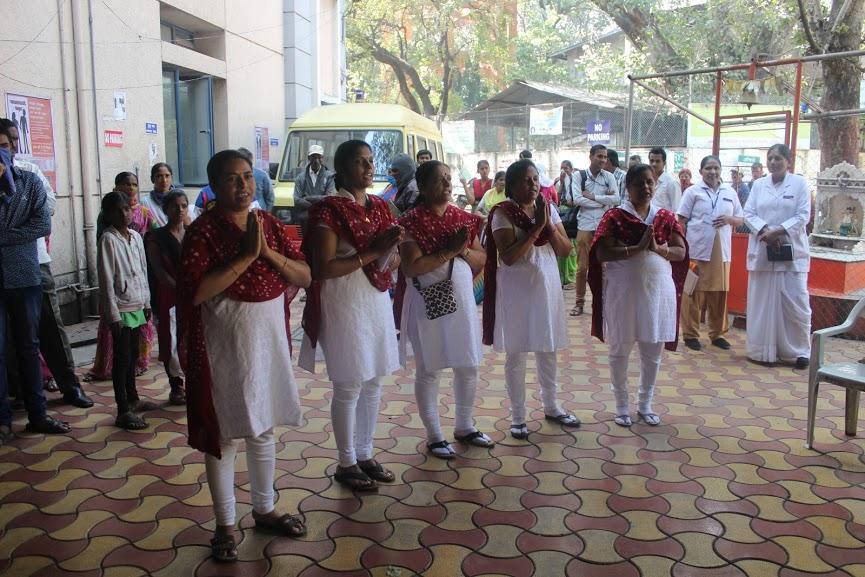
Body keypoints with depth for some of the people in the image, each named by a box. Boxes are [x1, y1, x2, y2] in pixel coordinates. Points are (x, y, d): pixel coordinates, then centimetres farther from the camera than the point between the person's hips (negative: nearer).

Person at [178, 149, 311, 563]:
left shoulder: (269, 224, 5)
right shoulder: (203, 230, -11)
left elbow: (305, 276, 1)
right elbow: (196, 291, -23)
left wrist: (267, 253, -15)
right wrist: (246, 256, -23)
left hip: (270, 337, 5)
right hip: (225, 342, -5)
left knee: (263, 428, 17)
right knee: (225, 433, 5)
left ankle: (264, 509, 33)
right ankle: (225, 525, 20)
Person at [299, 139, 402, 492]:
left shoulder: (381, 207, 9)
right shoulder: (329, 210, -12)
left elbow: (393, 262, 14)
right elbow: (323, 268, -18)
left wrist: (392, 249, -10)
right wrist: (371, 253, -20)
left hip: (377, 300, 7)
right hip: (345, 304, -7)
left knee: (373, 383, 13)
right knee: (349, 387, 1)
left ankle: (365, 455, 28)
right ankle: (346, 464, 17)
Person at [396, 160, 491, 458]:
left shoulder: (463, 218, 6)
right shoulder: (412, 222, -11)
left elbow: (481, 259, 8)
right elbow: (411, 268, -20)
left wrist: (464, 251, -12)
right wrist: (447, 252, -22)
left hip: (462, 299, 6)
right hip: (428, 304, -6)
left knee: (468, 366, 14)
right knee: (429, 371, 6)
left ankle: (464, 426, 32)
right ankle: (434, 436, 19)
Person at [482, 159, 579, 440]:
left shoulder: (548, 209, 4)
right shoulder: (503, 214, -11)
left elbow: (566, 250, 2)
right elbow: (508, 257, -21)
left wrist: (549, 225, -13)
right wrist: (536, 228, -21)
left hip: (547, 285, 5)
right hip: (517, 288, -5)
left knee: (548, 349, 16)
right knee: (516, 354, 4)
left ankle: (551, 406, 33)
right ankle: (517, 415, 17)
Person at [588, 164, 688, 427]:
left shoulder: (666, 217, 6)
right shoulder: (614, 216, -6)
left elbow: (681, 252, 3)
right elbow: (602, 254, -14)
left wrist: (657, 248, -16)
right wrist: (638, 248, -21)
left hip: (658, 288, 3)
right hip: (623, 289, -3)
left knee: (652, 351, 10)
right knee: (620, 349, 7)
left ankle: (645, 404, 27)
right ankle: (622, 405, 23)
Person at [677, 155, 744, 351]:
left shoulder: (730, 192, 12)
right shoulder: (693, 191, 1)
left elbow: (740, 220, 16)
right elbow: (681, 221, -2)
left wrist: (729, 219, -7)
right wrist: (683, 247, -9)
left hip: (721, 251, 4)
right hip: (697, 250, -4)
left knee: (719, 293, 8)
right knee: (693, 293, 1)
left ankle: (717, 333, 20)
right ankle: (690, 334, 10)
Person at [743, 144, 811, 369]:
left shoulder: (799, 183, 2)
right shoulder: (758, 184, 9)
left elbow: (803, 215, -4)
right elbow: (749, 213, 3)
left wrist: (778, 231, -16)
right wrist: (764, 231, -15)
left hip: (792, 251, -2)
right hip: (762, 251, 2)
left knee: (796, 302, -3)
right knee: (761, 301, 4)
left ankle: (800, 350, 10)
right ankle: (761, 349, 12)